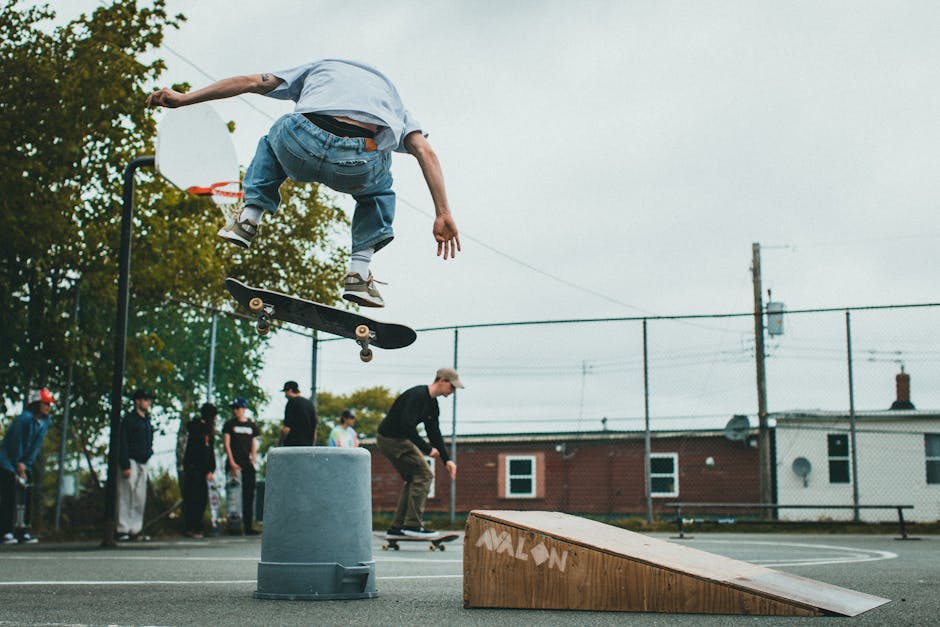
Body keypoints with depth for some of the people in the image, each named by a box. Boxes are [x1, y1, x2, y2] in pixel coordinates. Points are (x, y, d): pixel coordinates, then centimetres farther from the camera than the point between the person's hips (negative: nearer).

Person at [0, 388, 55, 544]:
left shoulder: (46, 421, 0)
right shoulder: (24, 419, -21)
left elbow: (37, 445, 1)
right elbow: (16, 444, -17)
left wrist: (25, 464, -6)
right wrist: (18, 465, -11)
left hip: (23, 464, 7)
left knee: (26, 498, 4)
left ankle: (22, 533, 7)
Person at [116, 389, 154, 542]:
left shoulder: (147, 420, 17)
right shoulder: (129, 419, -7)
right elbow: (123, 444, -12)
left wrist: (149, 452, 8)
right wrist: (125, 466, -18)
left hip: (143, 462, 8)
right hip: (130, 462, -8)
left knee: (140, 498, 7)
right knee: (126, 497, -6)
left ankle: (136, 529, 10)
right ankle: (123, 530, -5)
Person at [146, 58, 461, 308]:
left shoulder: (320, 67, 37)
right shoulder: (391, 96, 37)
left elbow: (250, 82, 30)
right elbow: (426, 153, 19)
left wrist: (183, 99, 33)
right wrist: (443, 215, 13)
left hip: (302, 148, 0)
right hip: (359, 164, 0)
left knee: (276, 136, 39)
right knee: (378, 190, 38)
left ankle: (249, 217, 23)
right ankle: (359, 271, 18)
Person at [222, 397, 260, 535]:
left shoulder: (252, 426, 13)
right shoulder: (229, 424, 5)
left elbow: (254, 445, 14)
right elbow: (227, 444, -1)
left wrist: (253, 461, 0)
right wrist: (232, 463, -10)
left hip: (247, 463, 3)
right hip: (234, 463, -3)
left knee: (249, 495, 2)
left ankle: (248, 526, 6)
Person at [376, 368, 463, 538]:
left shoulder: (432, 405, 11)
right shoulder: (417, 395, -20)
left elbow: (435, 434, 15)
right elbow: (407, 425, -29)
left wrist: (447, 459, 6)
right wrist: (427, 449, -24)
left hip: (399, 439, 10)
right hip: (391, 439, -10)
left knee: (413, 479, 11)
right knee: (424, 475, -11)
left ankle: (397, 527, 13)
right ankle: (412, 524, -11)